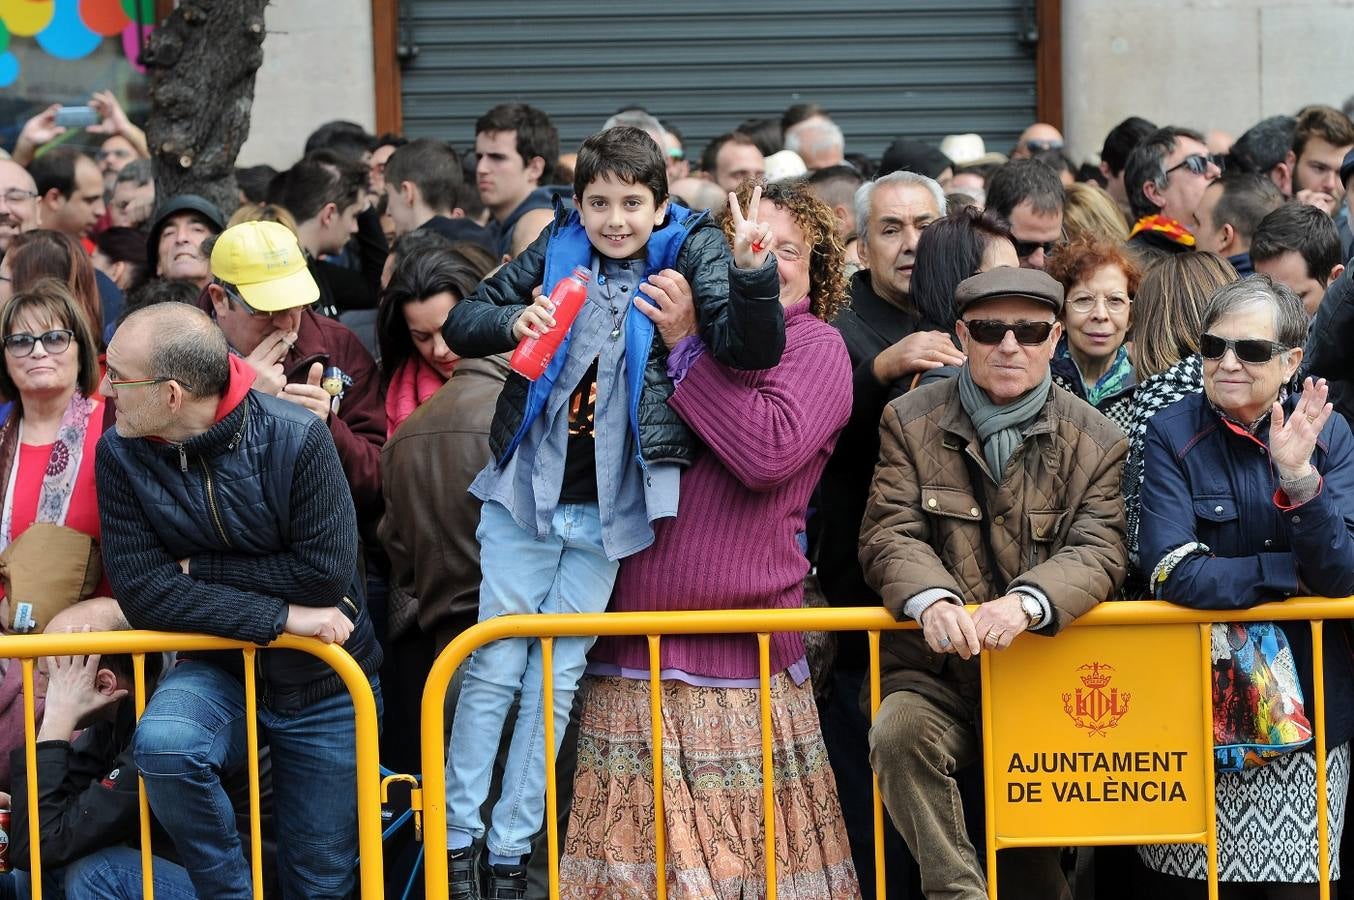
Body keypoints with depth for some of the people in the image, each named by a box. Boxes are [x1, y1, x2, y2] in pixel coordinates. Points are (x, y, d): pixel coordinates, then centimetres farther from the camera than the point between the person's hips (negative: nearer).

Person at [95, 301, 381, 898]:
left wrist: (199, 570, -18)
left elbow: (325, 575, -20)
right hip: (218, 669, 1)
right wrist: (281, 616, -23)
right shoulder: (121, 454, -12)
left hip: (324, 687, -1)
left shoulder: (296, 439, -20)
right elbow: (141, 591, -17)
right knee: (163, 745, -32)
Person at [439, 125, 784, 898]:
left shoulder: (692, 254, -3)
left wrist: (751, 276, -35)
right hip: (527, 491, 1)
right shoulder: (556, 251, 1)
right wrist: (514, 322, -15)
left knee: (557, 682, 8)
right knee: (493, 672, 5)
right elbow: (462, 324, 6)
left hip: (609, 510, -1)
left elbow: (752, 348, -16)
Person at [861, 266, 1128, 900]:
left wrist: (1025, 602, -31)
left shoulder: (1097, 442, 4)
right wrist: (931, 599, -27)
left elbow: (1097, 551, -9)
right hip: (937, 670, 0)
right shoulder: (911, 421, 6)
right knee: (899, 735, -34)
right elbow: (889, 533, -4)